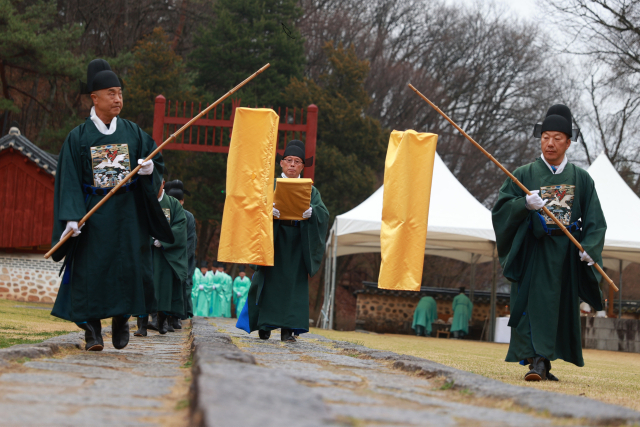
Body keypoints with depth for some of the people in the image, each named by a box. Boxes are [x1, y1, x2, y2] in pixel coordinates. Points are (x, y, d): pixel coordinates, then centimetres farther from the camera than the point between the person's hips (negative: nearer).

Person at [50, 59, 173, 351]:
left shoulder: (133, 133, 8)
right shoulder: (78, 137, 0)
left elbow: (156, 159, 13)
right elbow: (69, 180, -4)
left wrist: (150, 168, -13)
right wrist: (71, 217, -15)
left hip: (128, 214, 2)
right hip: (93, 214, -2)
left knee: (130, 266, -3)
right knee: (91, 269, -8)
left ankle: (121, 317, 19)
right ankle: (92, 330, -3)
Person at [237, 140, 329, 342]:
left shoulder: (310, 191, 14)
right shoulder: (270, 185, 11)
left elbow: (323, 213, -2)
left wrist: (311, 211, -25)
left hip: (298, 241, 1)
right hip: (274, 239, -1)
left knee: (294, 282, -6)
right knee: (271, 280, -3)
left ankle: (288, 328, -8)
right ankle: (265, 324, 9)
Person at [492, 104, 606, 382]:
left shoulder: (581, 179, 9)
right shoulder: (524, 175, 6)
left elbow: (594, 220, 4)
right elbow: (500, 209, -2)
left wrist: (589, 248, -13)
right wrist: (525, 204, -21)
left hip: (567, 254, 2)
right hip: (533, 251, -2)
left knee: (561, 308, 5)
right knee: (534, 302, -14)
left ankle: (544, 362, 15)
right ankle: (536, 361, -19)